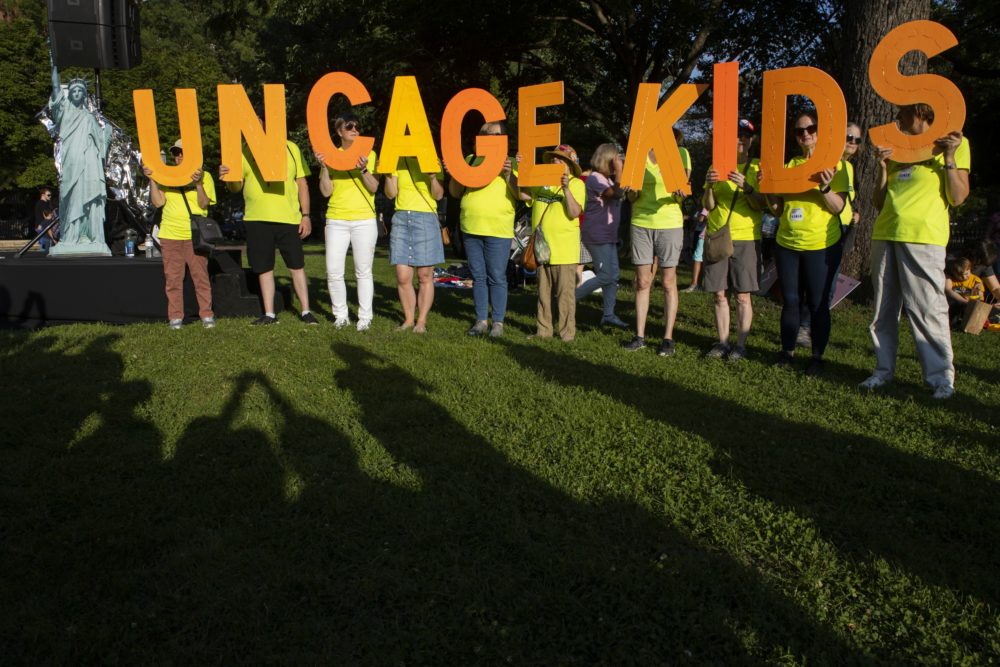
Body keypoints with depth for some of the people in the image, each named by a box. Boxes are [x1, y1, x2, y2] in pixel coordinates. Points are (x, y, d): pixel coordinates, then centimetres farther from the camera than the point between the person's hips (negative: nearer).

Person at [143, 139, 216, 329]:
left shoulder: (204, 175, 4)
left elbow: (204, 204, -6)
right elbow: (158, 202, 2)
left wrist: (198, 184, -20)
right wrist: (152, 180, -7)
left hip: (194, 235, -2)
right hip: (170, 234, 3)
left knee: (201, 276, -1)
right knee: (172, 278, 3)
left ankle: (207, 315, 7)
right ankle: (175, 317, 9)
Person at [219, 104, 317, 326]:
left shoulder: (290, 148, 7)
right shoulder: (244, 152, 8)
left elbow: (302, 184, 8)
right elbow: (236, 186, 6)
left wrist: (306, 215, 1)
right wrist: (227, 178, -18)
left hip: (289, 218, -1)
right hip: (257, 218, 1)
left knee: (297, 266, 3)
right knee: (264, 268, 6)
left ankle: (305, 311, 12)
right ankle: (269, 314, 14)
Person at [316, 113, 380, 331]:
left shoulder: (369, 154, 5)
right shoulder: (330, 155, 8)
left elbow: (374, 188, -4)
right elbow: (326, 191, 2)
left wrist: (363, 169, -19)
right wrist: (324, 166, -9)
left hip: (364, 220, -1)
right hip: (336, 220, 1)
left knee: (363, 271, 1)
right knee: (333, 272, -3)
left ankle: (365, 317, 9)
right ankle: (341, 315, 11)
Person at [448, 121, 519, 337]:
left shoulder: (510, 163, 5)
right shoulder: (471, 160, 13)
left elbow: (521, 194, -4)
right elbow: (455, 193, 15)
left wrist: (508, 173, -15)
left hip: (498, 230, -4)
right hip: (471, 228, 4)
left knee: (496, 277, -3)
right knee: (478, 277, 9)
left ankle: (498, 322, 6)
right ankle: (481, 320, 17)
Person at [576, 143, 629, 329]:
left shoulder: (607, 179, 19)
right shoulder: (595, 178, -12)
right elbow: (617, 193, -25)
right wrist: (619, 168, -24)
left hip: (608, 235, 10)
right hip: (596, 235, -10)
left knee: (613, 275, 7)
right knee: (605, 276, -11)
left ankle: (608, 315, 12)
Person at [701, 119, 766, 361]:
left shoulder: (757, 167, 3)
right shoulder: (716, 167, 9)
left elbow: (761, 205, -7)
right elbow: (708, 206, 3)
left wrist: (746, 187, -24)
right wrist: (709, 186, -16)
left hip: (745, 238, -2)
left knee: (743, 296, -1)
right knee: (720, 294, 4)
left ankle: (741, 344, 6)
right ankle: (723, 342, 13)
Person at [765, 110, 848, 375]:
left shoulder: (834, 164, -1)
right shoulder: (790, 165, 10)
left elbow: (838, 207, -10)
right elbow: (778, 209, 9)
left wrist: (825, 187, -26)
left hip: (822, 246, -3)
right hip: (787, 244, 4)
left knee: (818, 303, 1)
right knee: (790, 300, 8)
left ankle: (817, 356, 12)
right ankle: (787, 351, 20)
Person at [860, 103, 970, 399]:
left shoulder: (955, 143, 8)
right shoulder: (898, 148, 22)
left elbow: (957, 198, -2)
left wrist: (949, 157, -9)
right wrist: (883, 167, 5)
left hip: (923, 237, -6)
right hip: (885, 233, 6)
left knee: (926, 308, -10)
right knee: (883, 308, 6)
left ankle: (941, 377, -3)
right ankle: (884, 369, 15)